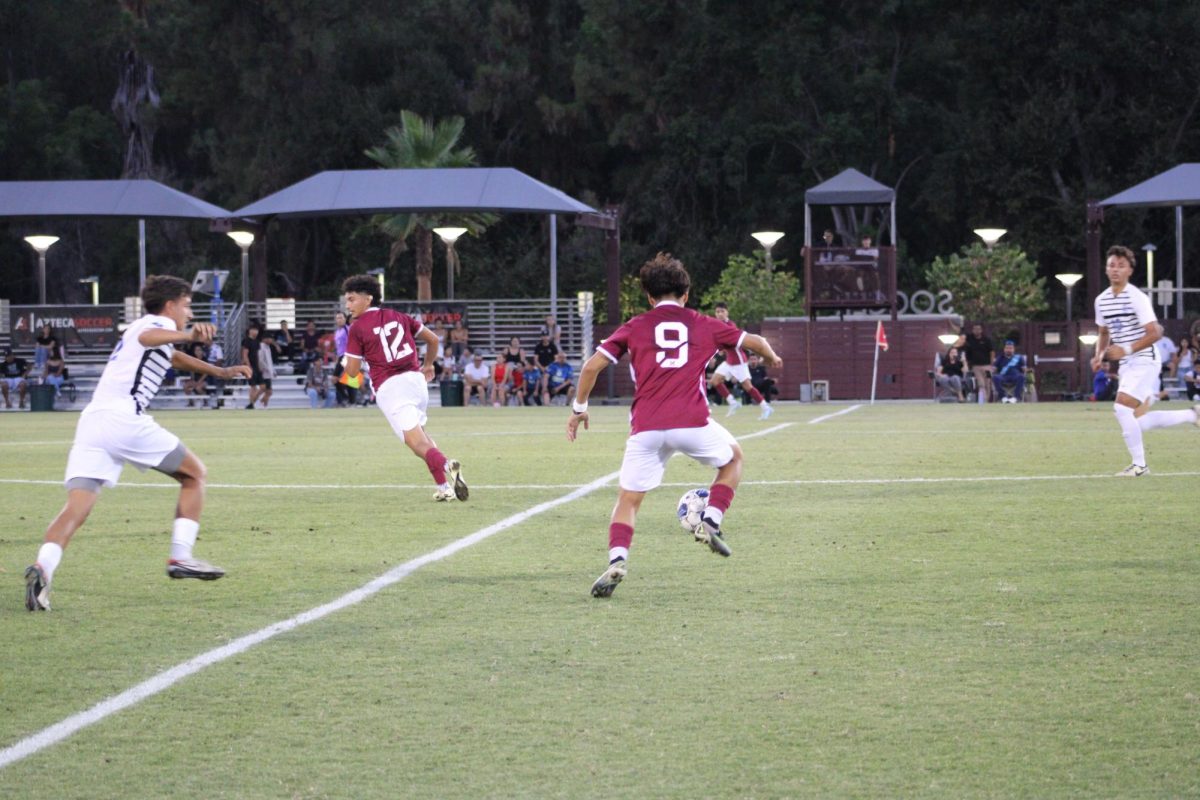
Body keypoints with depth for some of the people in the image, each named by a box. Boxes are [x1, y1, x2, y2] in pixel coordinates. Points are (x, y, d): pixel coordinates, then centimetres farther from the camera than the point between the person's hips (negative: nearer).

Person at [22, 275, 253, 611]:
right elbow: (146, 338, -20)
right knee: (194, 475, 11)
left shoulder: (148, 326, 34)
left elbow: (173, 356, 56)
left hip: (91, 420, 7)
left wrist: (221, 372, 62)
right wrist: (189, 335, -37)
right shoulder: (161, 323, 7)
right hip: (123, 417, -7)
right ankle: (180, 557, 4)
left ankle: (43, 567, -33)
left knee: (78, 505, -9)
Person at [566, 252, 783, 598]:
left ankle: (617, 561, -15)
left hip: (646, 429, 0)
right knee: (733, 457, 30)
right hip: (693, 424, 0)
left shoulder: (634, 327, 14)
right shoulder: (704, 325, 16)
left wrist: (579, 408, 20)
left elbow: (592, 366, 7)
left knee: (628, 500, 10)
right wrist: (772, 358, 44)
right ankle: (711, 522, 13)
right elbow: (755, 342, 22)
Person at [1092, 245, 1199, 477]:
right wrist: (1099, 355, 3)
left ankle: (1138, 464, -10)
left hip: (1144, 362, -8)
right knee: (1139, 422, 7)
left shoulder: (1137, 298, -14)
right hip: (1126, 365, 8)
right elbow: (1104, 333, 22)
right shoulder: (1101, 300, 8)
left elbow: (1154, 333, -17)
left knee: (1122, 408, -21)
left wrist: (1126, 350, -25)